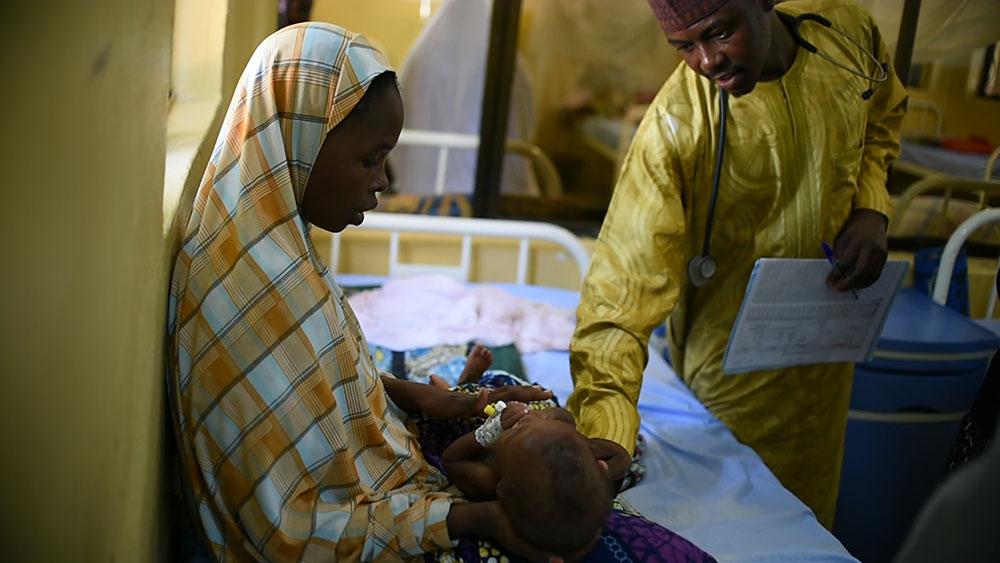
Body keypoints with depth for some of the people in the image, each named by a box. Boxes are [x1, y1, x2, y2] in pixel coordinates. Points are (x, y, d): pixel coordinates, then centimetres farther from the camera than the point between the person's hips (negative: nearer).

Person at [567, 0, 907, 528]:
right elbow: (624, 286, -32)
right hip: (733, 363, -5)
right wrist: (605, 430, -44)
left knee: (809, 510, 22)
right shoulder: (673, 129, -28)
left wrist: (870, 209, -7)